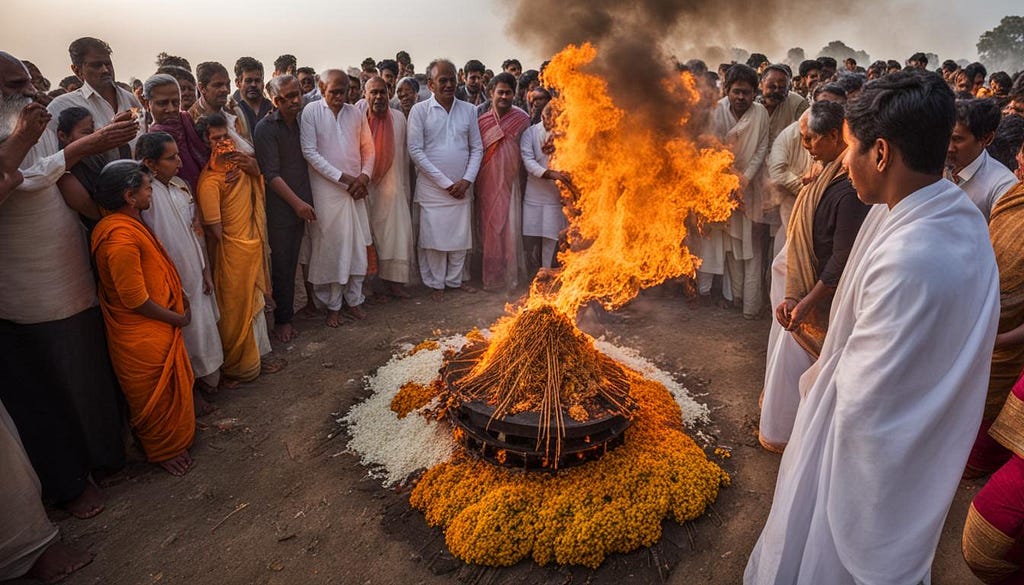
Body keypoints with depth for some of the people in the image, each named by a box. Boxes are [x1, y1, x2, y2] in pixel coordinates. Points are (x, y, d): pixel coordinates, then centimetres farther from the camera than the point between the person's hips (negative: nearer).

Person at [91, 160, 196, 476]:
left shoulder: (130, 222, 5)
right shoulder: (120, 236, -28)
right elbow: (135, 300, -26)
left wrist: (178, 295, 3)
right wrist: (178, 319, -13)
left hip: (158, 328, 10)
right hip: (143, 336, -10)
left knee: (170, 388, 25)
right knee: (158, 396, 11)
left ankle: (175, 437, 45)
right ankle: (163, 452, 32)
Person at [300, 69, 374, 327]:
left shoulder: (356, 113, 8)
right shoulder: (311, 112, -3)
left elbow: (368, 148, 13)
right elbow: (310, 152, -10)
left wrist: (365, 175, -5)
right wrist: (343, 177, -14)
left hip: (355, 190, 4)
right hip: (326, 191, -3)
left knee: (358, 246, 6)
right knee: (329, 247, 3)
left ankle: (353, 300, 22)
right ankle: (333, 305, 16)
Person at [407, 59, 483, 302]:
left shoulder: (468, 110, 6)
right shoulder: (420, 110, -4)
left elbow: (477, 148, 8)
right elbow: (415, 150, -9)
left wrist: (467, 180, -7)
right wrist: (445, 182, -12)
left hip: (462, 187, 3)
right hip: (433, 188, -3)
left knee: (460, 235, 9)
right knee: (434, 236, 1)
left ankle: (455, 279, 26)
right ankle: (436, 284, 17)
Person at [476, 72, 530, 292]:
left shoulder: (522, 119, 0)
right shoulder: (481, 121, 1)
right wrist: (473, 182, -1)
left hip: (510, 182, -1)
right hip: (487, 183, 1)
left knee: (510, 228, -1)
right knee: (489, 229, 6)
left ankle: (510, 275, 13)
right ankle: (491, 276, 18)